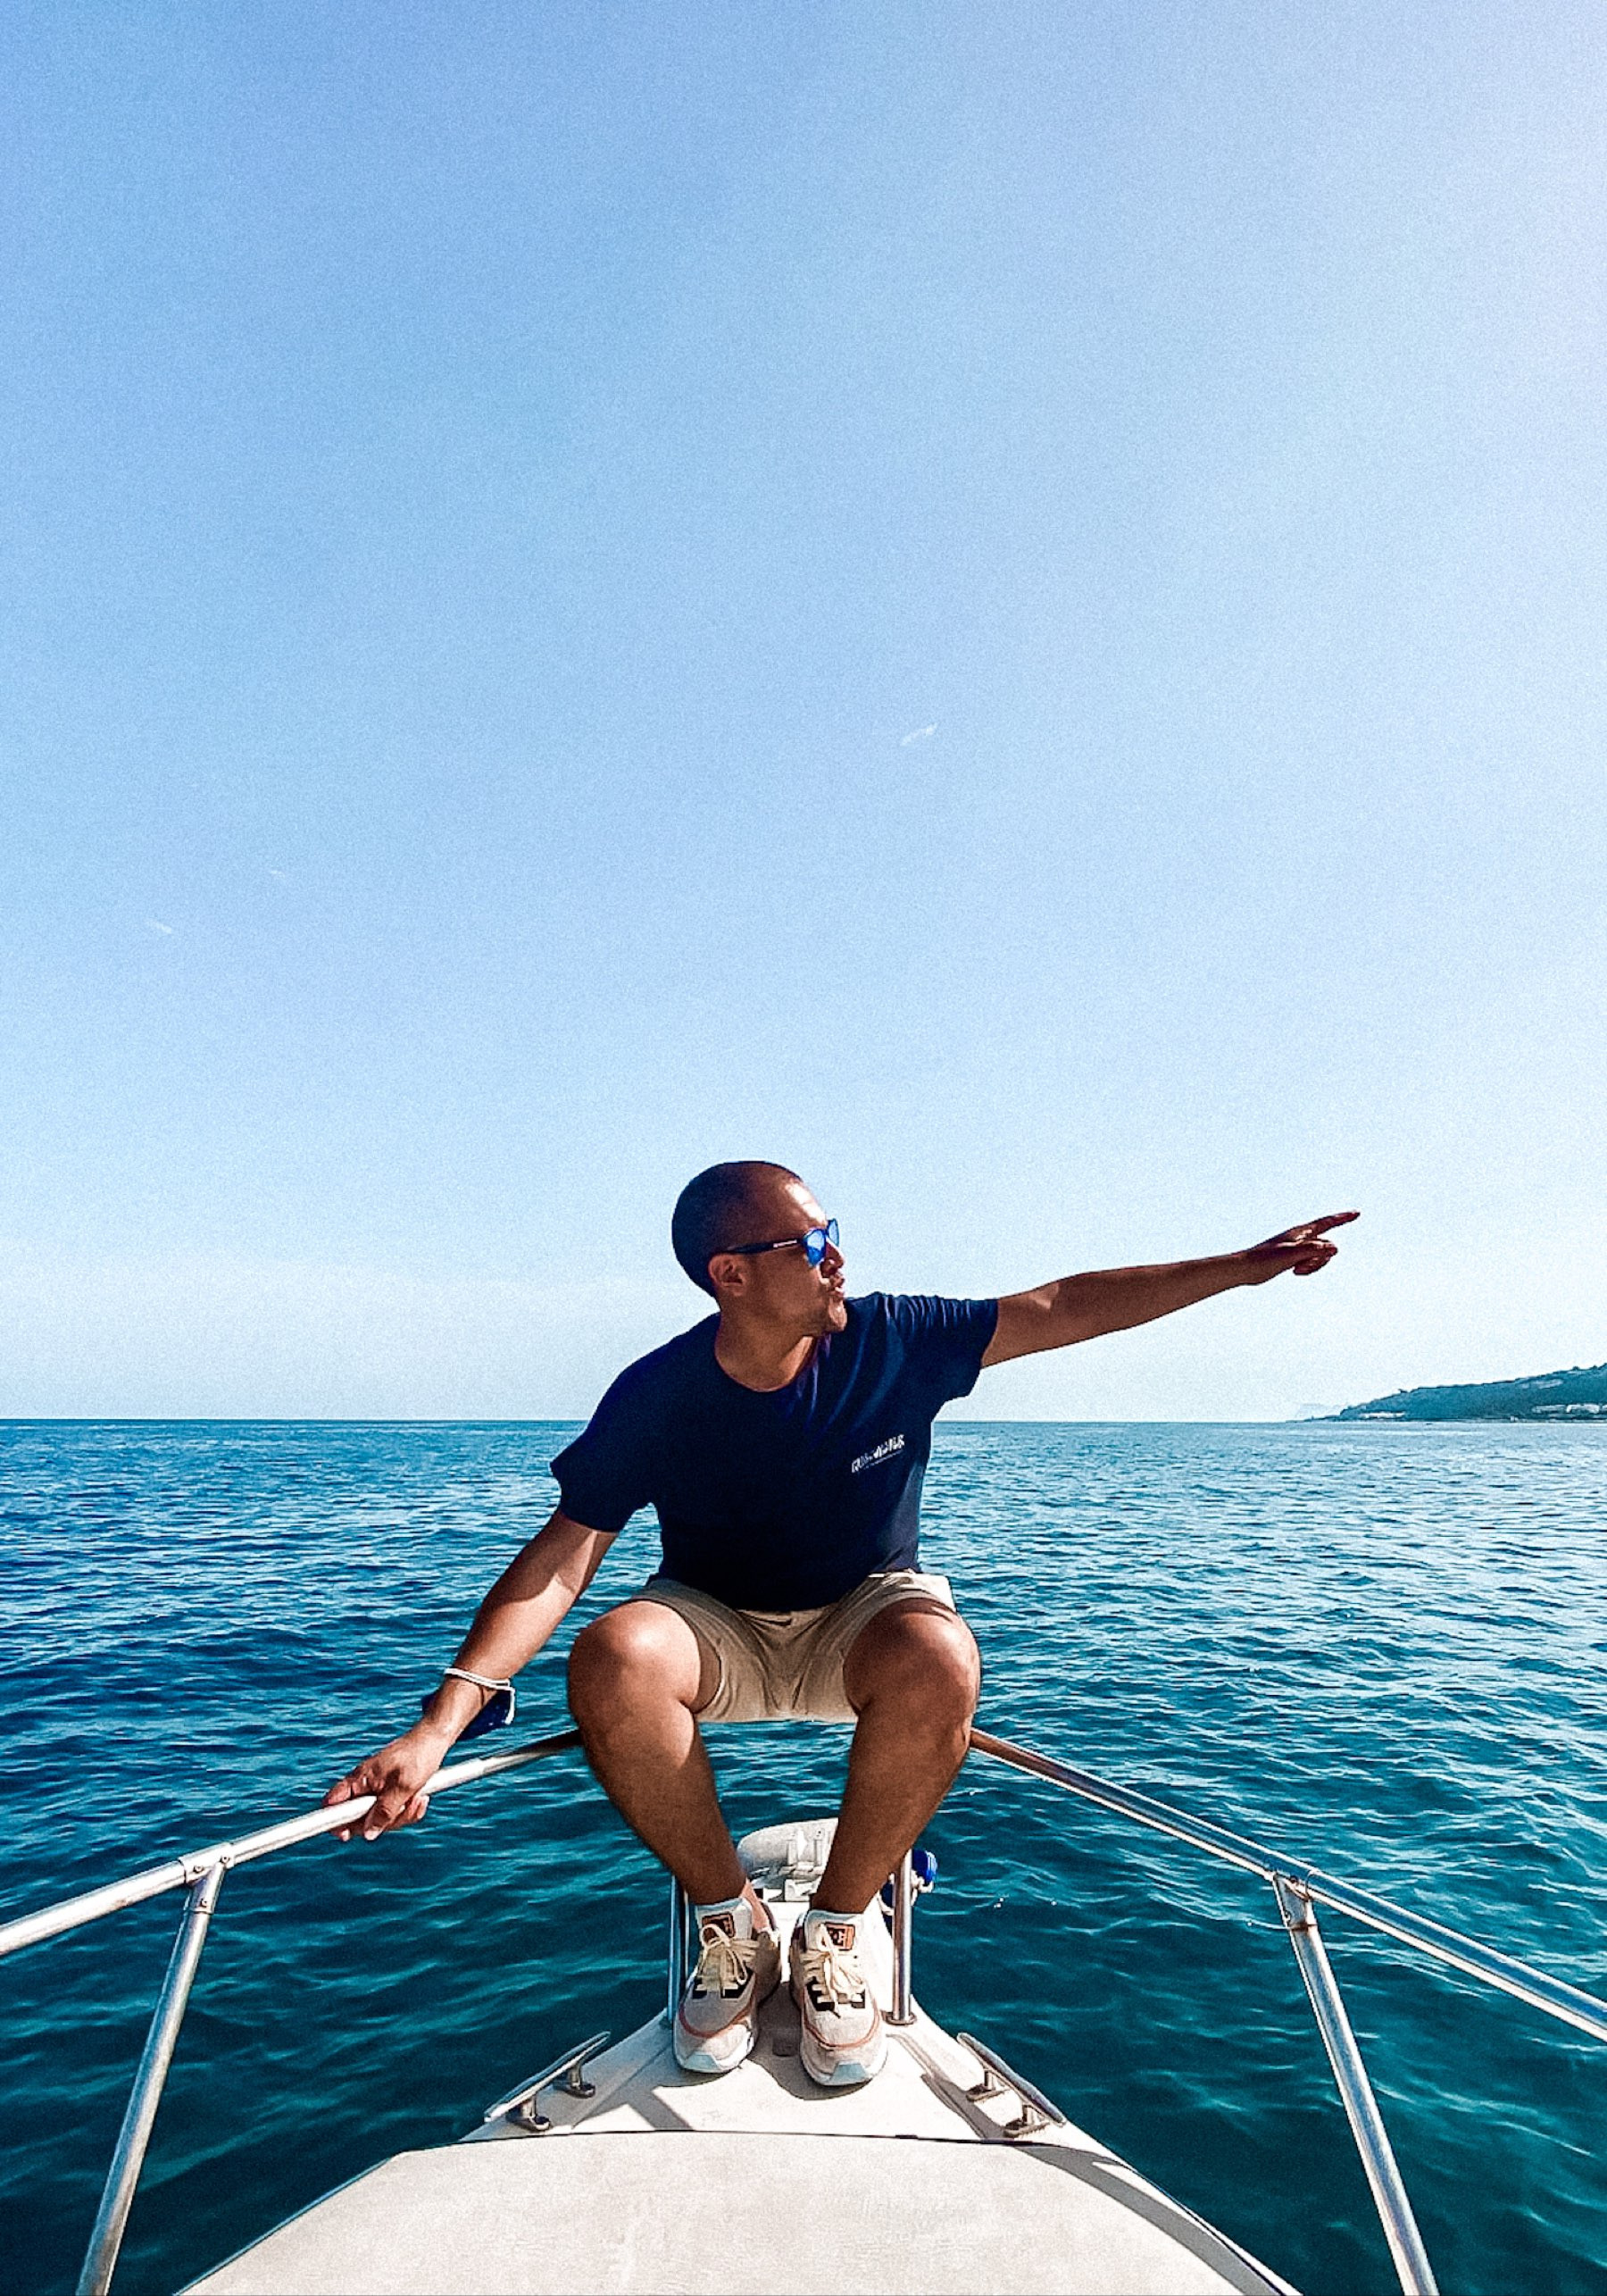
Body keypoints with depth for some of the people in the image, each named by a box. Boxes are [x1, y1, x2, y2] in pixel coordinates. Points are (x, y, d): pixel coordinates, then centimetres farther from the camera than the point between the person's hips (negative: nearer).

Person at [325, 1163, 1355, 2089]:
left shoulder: (892, 1342, -17)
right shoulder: (656, 1396, -19)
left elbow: (1062, 1307, -12)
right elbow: (562, 1556, -18)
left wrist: (1247, 1265, -12)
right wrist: (440, 1724, -29)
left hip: (864, 1615, 1)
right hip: (716, 1628, 0)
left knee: (939, 1659, -34)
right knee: (612, 1659, -32)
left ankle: (835, 1933, -8)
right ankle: (734, 1927, -6)